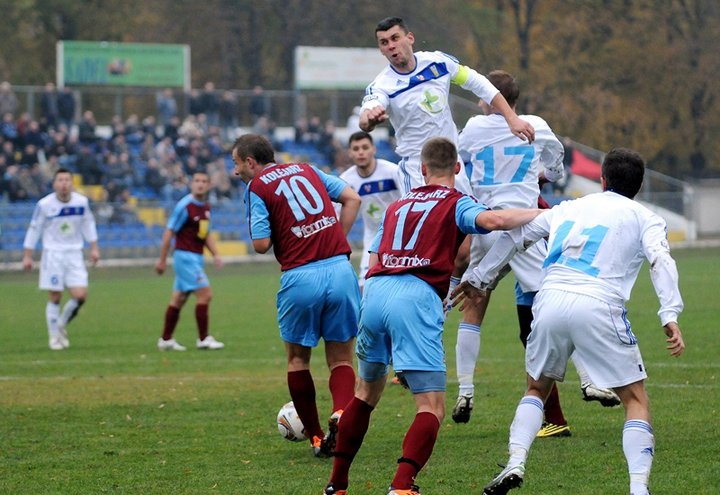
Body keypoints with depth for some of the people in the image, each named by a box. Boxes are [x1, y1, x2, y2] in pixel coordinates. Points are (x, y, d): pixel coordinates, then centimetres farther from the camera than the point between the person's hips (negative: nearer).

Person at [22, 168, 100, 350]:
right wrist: (27, 256, 0)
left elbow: (88, 224, 13)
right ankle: (54, 337, 13)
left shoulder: (82, 202, -3)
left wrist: (94, 248, 11)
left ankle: (62, 325, 17)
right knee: (54, 298, -3)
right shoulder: (44, 204, -10)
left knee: (80, 296, -9)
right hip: (52, 253, -2)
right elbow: (34, 229, -1)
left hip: (74, 254, 2)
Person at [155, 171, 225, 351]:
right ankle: (203, 339, -8)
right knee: (205, 294, -13)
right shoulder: (184, 206, -14)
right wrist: (162, 260, -10)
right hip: (185, 255, -8)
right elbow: (169, 232, -11)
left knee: (179, 299, 11)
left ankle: (166, 340, 16)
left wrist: (216, 254, 9)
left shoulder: (206, 206, 11)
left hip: (196, 258, 8)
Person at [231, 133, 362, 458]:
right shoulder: (306, 170, 17)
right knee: (340, 357, 10)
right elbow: (352, 198, 13)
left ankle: (316, 438, 16)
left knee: (297, 359, 17)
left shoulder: (256, 187, 0)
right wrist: (337, 239, 15)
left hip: (301, 278, -4)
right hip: (340, 269, 4)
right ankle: (341, 414, -18)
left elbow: (261, 244, -8)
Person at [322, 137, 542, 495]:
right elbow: (491, 220, -10)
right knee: (432, 408, -4)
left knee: (367, 392, 25)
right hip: (417, 296, -6)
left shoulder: (397, 207, 27)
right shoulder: (456, 204, 11)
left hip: (373, 291, 6)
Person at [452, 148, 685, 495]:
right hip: (598, 307, -3)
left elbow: (514, 236, 27)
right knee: (636, 400, 8)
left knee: (536, 389, 25)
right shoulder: (644, 219, 15)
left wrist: (478, 278, 35)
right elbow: (660, 260, -3)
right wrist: (670, 316, -13)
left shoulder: (568, 209, 26)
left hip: (550, 301, 3)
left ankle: (515, 464, 5)